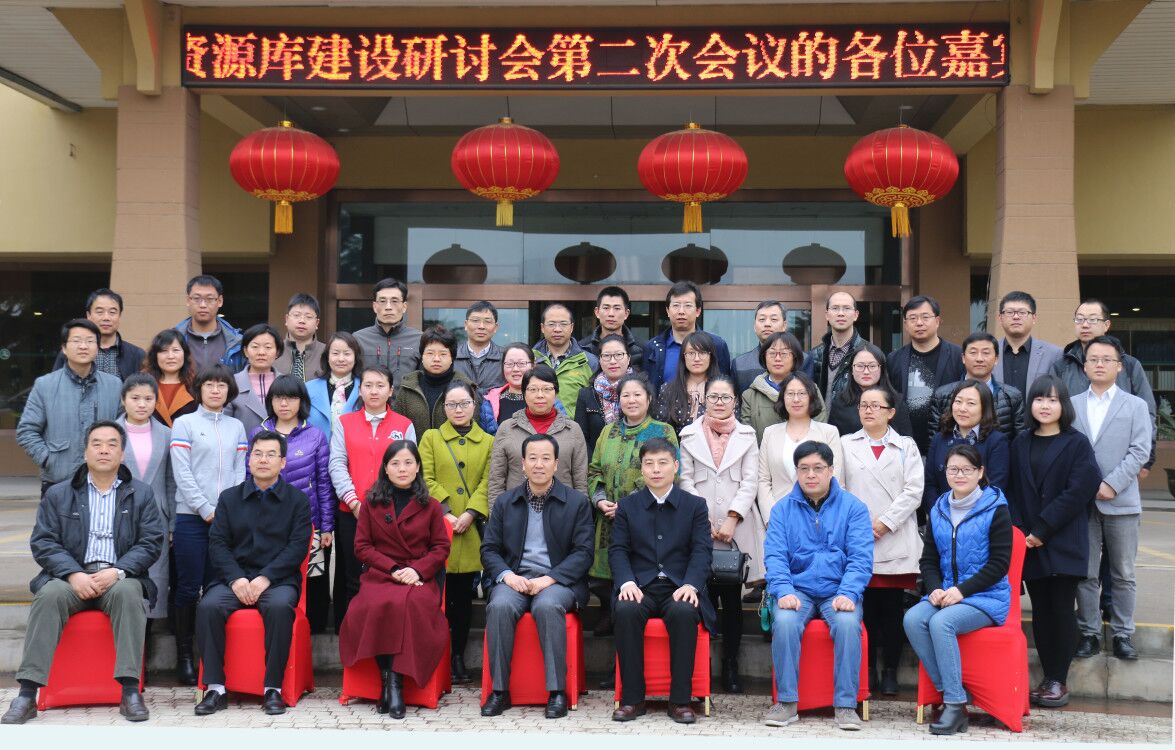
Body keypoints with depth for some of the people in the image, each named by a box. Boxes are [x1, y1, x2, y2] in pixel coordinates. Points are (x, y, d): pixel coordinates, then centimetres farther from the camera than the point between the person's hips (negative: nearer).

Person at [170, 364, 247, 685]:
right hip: (192, 516, -3)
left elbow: (239, 471, 10)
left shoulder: (236, 427, 14)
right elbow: (182, 472, -3)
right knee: (189, 587, -1)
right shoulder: (184, 423, 4)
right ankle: (184, 656, 6)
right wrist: (206, 509, -9)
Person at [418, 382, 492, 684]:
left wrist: (469, 514, -12)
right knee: (439, 596, -2)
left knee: (464, 596, 6)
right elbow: (426, 480, 0)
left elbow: (487, 483, 2)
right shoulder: (431, 438, 11)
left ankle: (459, 657, 14)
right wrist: (445, 514, -12)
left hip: (471, 531, 1)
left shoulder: (488, 442, 12)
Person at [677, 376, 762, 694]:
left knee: (732, 600, 1)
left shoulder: (747, 435, 11)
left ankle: (731, 666, 9)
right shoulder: (689, 435, 10)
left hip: (736, 529, 0)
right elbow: (685, 481, 4)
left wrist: (732, 519, -8)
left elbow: (749, 483, 4)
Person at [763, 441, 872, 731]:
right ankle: (787, 702, -18)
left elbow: (860, 558, -4)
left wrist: (848, 594, -20)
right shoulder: (783, 509, 9)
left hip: (838, 591, -1)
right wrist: (784, 591, -18)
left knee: (847, 623, -32)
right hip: (797, 589, 1)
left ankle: (845, 705, -19)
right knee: (784, 621, -30)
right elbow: (775, 555, 0)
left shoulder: (853, 507, 4)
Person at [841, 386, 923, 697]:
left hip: (895, 541, 0)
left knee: (892, 608, 1)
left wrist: (884, 522, -8)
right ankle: (868, 668, 9)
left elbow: (913, 491, 2)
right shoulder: (846, 444, 12)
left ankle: (890, 671, 8)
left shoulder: (906, 446, 12)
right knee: (865, 606, 1)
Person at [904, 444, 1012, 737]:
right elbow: (928, 560, 13)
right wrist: (935, 589, -7)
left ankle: (955, 705, -23)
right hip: (945, 594, 5)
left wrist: (961, 590, -17)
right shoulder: (938, 510, 12)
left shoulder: (995, 509, -4)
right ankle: (949, 692, -16)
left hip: (987, 597, -5)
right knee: (912, 619, -24)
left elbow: (999, 563, -9)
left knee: (941, 622, -31)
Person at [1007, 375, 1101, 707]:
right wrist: (1021, 531, -6)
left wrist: (1042, 529, -13)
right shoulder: (1021, 444, 10)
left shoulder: (1077, 444, -1)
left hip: (1064, 542, -3)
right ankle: (1047, 677, 13)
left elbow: (1079, 491, -10)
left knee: (1062, 609, -2)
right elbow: (1013, 490, 7)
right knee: (1040, 611, 6)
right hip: (1029, 541, 3)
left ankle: (1059, 680, 6)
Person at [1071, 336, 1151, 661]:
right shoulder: (1071, 405, 9)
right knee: (1085, 573, 5)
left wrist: (1112, 484, -14)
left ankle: (1122, 634, 15)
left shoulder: (1136, 405, 6)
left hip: (1121, 501, -1)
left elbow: (1140, 451, -4)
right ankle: (1089, 633, 14)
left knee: (1123, 574, 6)